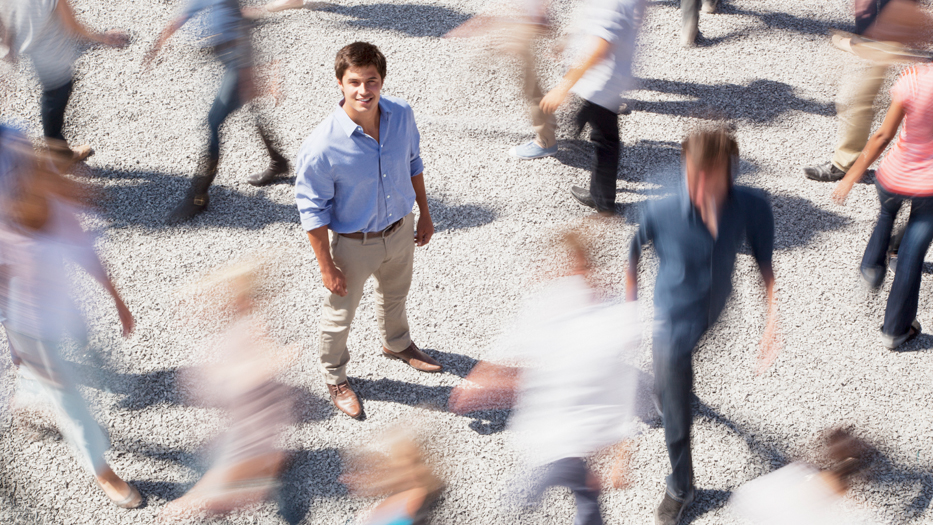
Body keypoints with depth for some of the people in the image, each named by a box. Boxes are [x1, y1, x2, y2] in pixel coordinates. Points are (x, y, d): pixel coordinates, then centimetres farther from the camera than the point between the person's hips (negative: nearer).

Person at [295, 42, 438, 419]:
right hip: (354, 244, -5)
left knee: (395, 295, 32)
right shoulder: (322, 146, -33)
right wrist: (327, 267, -16)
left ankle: (396, 344, 64)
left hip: (401, 229, 5)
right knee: (340, 315, 19)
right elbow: (312, 210, -21)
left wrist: (424, 213, 11)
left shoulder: (402, 115, -17)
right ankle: (335, 377, 48)